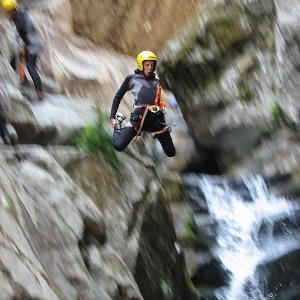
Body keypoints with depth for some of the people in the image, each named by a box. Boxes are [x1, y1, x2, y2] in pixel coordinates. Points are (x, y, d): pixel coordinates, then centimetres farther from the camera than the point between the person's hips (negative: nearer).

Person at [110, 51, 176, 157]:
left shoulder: (157, 81, 23)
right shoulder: (132, 79, 12)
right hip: (139, 116, -4)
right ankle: (117, 125, 16)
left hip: (156, 118, 4)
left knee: (171, 153, 2)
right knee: (119, 146, -19)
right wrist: (112, 116, 10)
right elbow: (118, 96, 16)